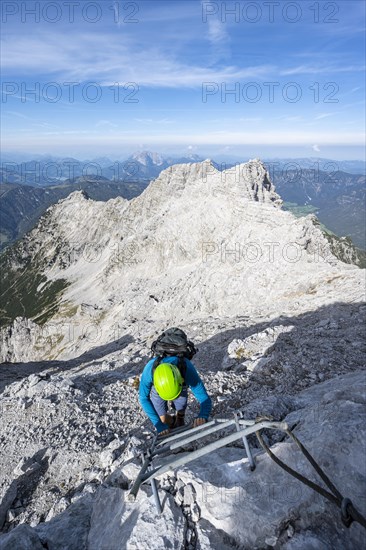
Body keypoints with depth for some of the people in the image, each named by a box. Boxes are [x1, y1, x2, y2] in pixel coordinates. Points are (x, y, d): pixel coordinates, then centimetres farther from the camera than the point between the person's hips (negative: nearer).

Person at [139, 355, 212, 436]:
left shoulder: (188, 370, -44)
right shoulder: (149, 370, -43)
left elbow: (205, 399, -36)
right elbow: (144, 398, -27)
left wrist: (203, 416, -58)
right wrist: (159, 424, -33)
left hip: (181, 385, 0)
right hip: (158, 386, 0)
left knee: (180, 414, 9)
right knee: (163, 419, 0)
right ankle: (172, 423, 33)